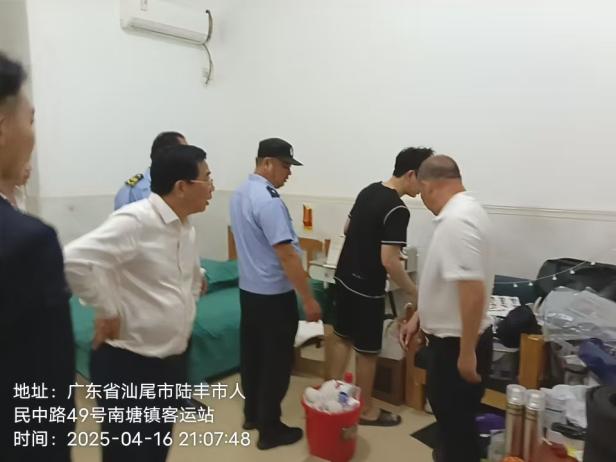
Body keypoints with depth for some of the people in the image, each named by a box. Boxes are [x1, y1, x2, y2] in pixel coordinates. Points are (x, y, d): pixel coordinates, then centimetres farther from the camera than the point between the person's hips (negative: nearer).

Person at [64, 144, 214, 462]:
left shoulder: (185, 228, 6)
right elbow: (75, 259, -32)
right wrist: (107, 310, -22)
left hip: (172, 361, 8)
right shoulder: (134, 221, -21)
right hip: (128, 364, -8)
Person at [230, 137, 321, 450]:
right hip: (273, 295, -9)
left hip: (248, 289, 9)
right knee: (276, 361, 4)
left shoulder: (239, 194, 7)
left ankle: (251, 414, 34)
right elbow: (286, 255, -26)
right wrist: (308, 298, -21)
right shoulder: (268, 201, -23)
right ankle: (270, 430, 16)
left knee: (252, 353, 19)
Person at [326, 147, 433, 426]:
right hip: (367, 287, -8)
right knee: (367, 350, 7)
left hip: (344, 276, 9)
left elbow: (347, 229, 16)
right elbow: (389, 262, -25)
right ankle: (366, 410, 23)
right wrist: (414, 293, -13)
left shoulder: (368, 191, 5)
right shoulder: (397, 210, -22)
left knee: (341, 335, 18)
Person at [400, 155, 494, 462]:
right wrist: (419, 317, 18)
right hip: (450, 337, 10)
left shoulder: (456, 221, -26)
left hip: (457, 343, -10)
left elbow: (472, 289, -30)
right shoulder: (462, 211, 8)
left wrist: (467, 352, -24)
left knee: (456, 421, 8)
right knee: (450, 414, 26)